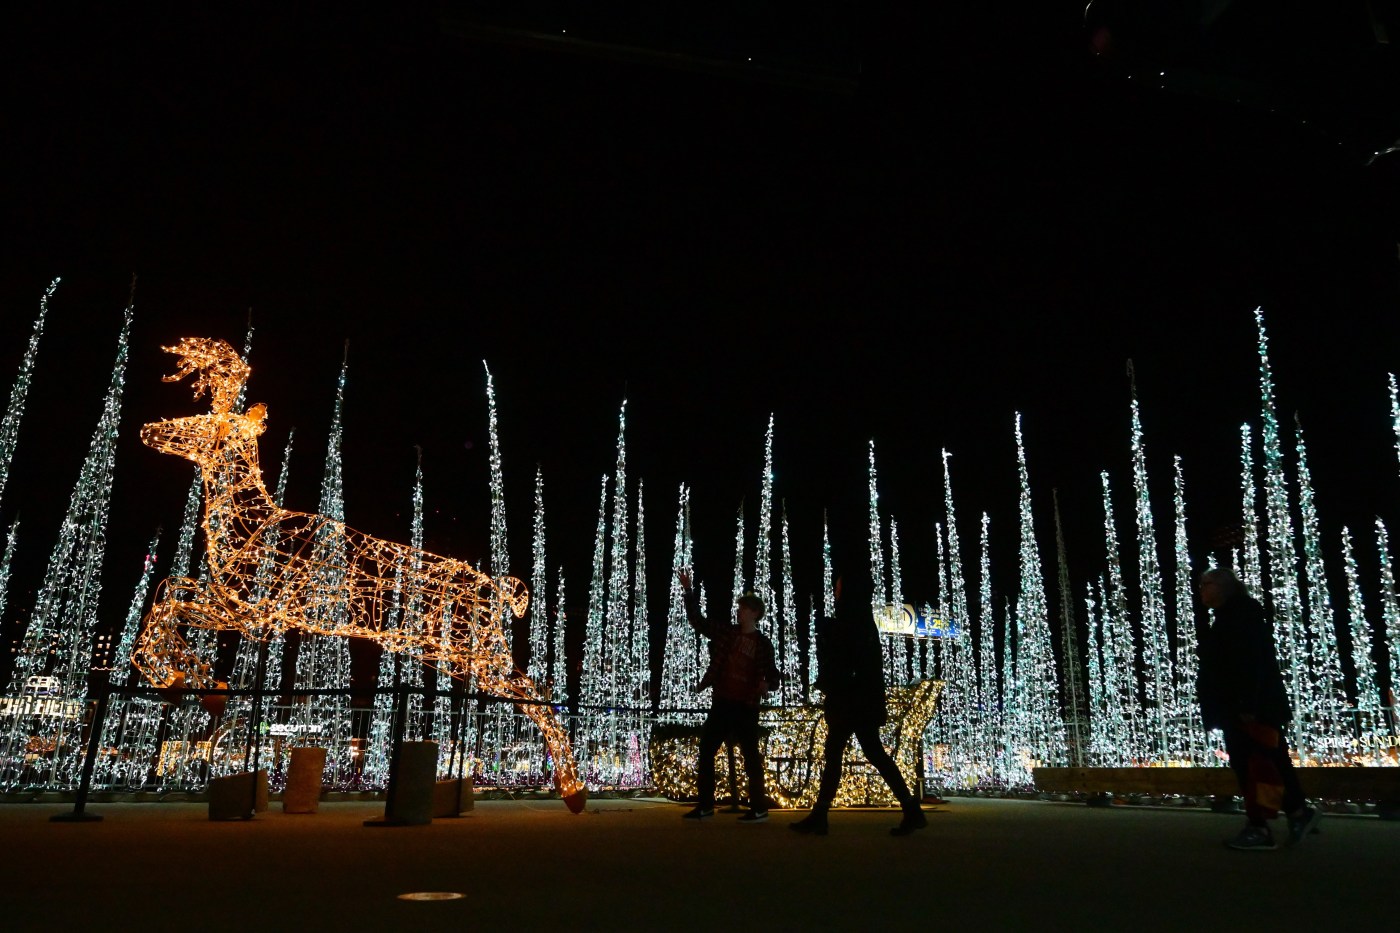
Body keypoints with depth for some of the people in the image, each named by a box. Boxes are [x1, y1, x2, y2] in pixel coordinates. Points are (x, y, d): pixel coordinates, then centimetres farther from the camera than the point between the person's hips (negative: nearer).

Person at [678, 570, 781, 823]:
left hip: (746, 707, -4)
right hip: (721, 703, 4)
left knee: (751, 757, 0)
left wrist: (768, 684, -20)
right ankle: (705, 805, 19)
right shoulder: (725, 631, 6)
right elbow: (697, 621, 10)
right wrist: (689, 593, 1)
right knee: (706, 751, 8)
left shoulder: (763, 644, -2)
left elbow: (773, 675, 2)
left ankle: (759, 808, 10)